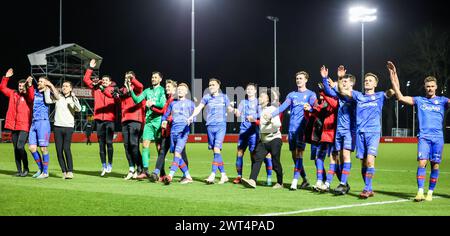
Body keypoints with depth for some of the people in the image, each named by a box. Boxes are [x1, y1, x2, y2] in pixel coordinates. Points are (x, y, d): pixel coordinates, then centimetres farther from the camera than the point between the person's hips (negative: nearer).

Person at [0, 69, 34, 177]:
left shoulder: (28, 96, -2)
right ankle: (19, 170, 15)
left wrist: (29, 85, -37)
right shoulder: (13, 94, 13)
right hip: (13, 126, 6)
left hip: (24, 126, -6)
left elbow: (31, 96, -25)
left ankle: (26, 168, 0)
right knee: (15, 149, 8)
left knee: (20, 147, -17)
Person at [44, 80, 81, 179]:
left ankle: (70, 171, -10)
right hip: (58, 126, 2)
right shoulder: (57, 96, 10)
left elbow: (78, 109, -10)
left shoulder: (73, 99, 6)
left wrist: (74, 99, -23)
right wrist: (48, 88, -4)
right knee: (59, 150, 0)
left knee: (66, 148, -15)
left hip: (68, 127, -2)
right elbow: (48, 101, -4)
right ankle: (64, 171, 8)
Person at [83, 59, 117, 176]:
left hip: (109, 119, -3)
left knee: (109, 142, -7)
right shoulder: (96, 88, 13)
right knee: (101, 144, 6)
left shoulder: (113, 90, 5)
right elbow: (86, 79, 12)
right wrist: (90, 68, 9)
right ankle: (104, 166, 12)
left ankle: (110, 165, 3)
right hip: (99, 119, 3)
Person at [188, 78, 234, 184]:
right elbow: (199, 108, 4)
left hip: (221, 126, -3)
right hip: (210, 126, 3)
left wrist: (234, 110, -3)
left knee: (216, 149, -16)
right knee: (214, 151, 4)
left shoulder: (224, 97, 7)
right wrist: (192, 116, -11)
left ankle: (213, 175, -18)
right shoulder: (207, 97, 9)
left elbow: (229, 108, 17)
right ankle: (223, 175, 13)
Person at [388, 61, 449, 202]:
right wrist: (393, 76, -2)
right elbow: (400, 97, 3)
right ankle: (420, 192, -14)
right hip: (424, 136, -1)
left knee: (435, 166, 1)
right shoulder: (419, 100, 10)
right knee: (422, 163, -14)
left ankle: (430, 192, 12)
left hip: (438, 137, 1)